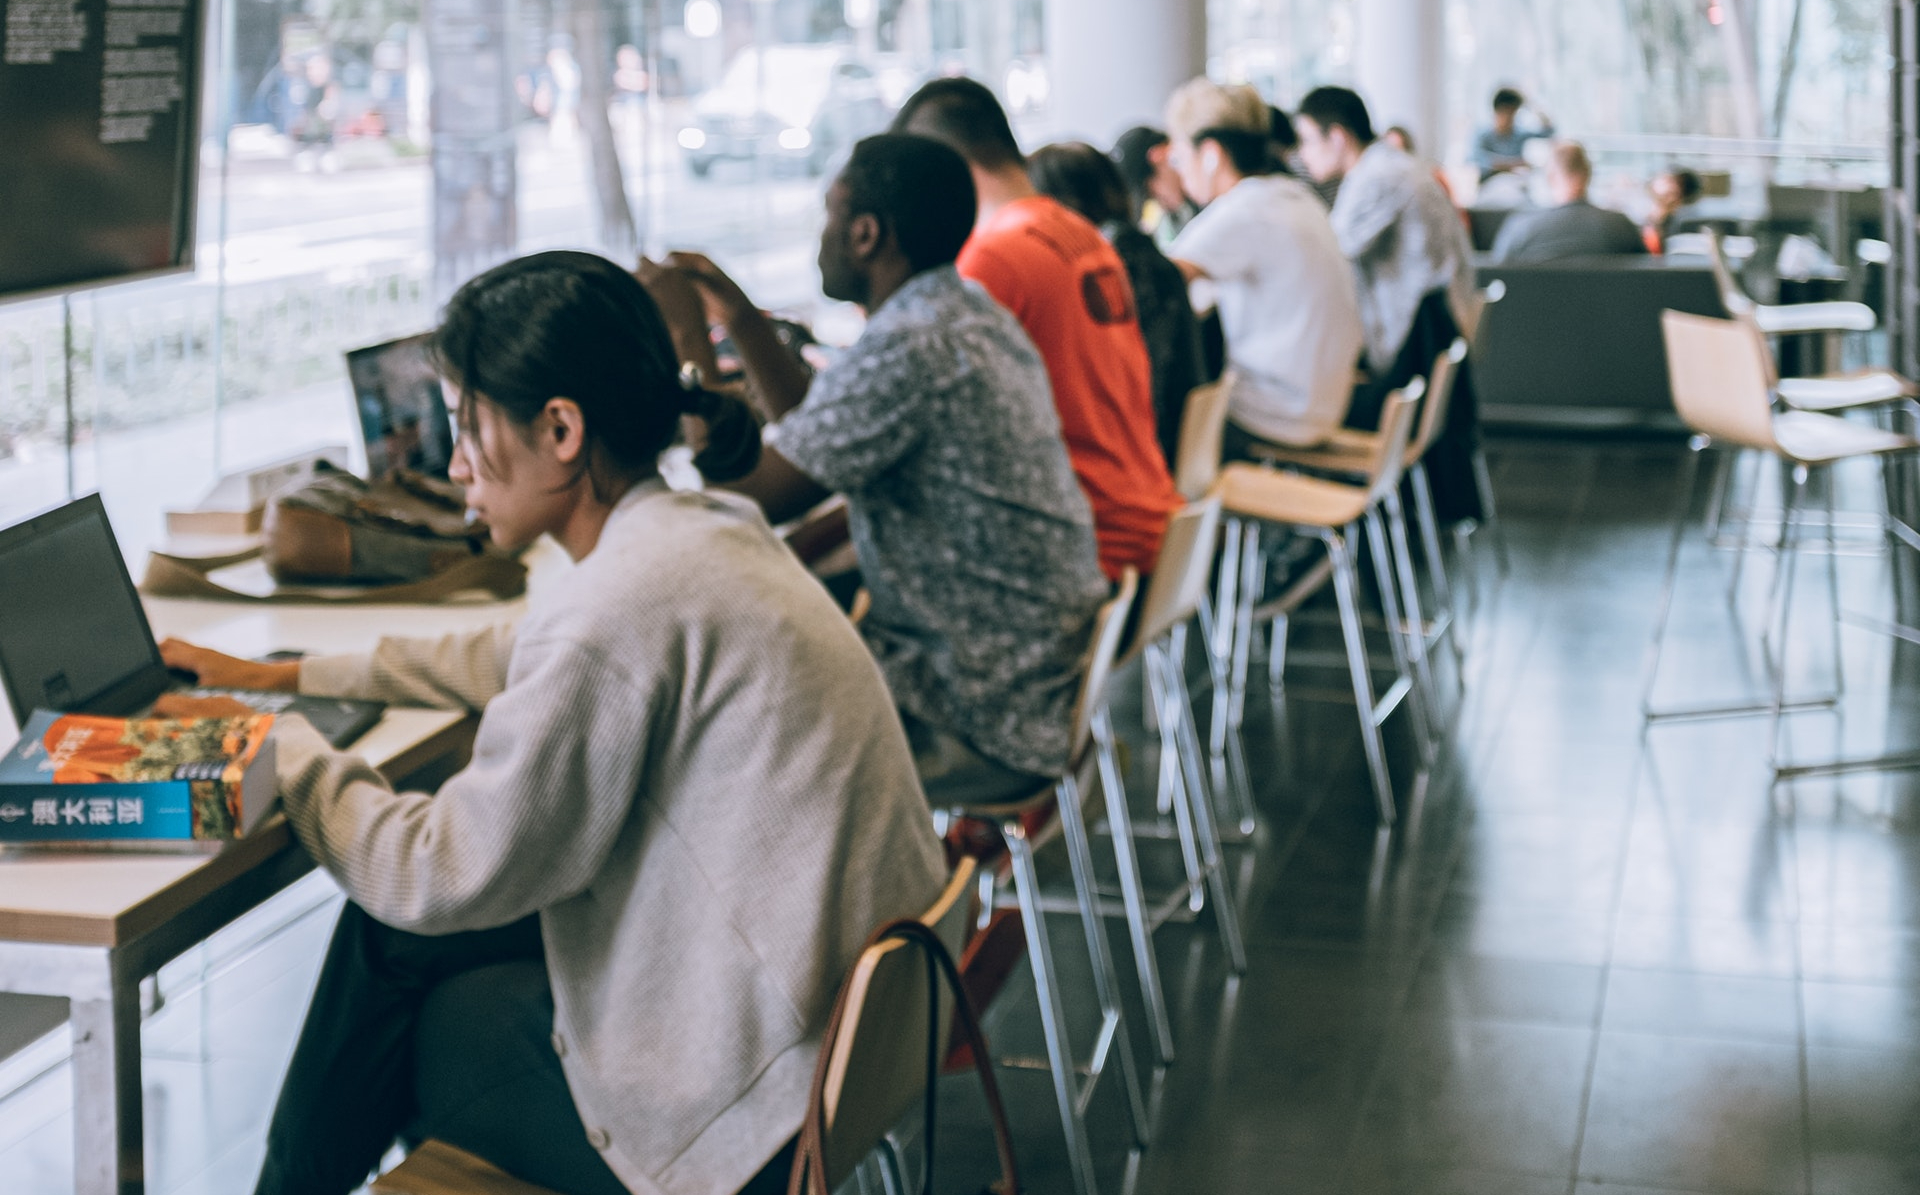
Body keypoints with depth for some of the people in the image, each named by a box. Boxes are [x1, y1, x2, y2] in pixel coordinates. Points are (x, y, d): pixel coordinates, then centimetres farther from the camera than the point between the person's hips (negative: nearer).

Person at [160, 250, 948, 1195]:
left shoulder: (622, 606, -25)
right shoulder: (712, 527, 5)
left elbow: (448, 876, -16)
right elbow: (518, 666, 23)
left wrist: (288, 756, 0)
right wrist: (284, 676, 24)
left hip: (750, 1097, -8)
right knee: (393, 933, 15)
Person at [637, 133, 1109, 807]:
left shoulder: (908, 351, -24)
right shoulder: (967, 317, 7)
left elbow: (751, 496, -21)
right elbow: (816, 445, 19)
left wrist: (690, 345, -10)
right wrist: (740, 320, 17)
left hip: (982, 722, -9)